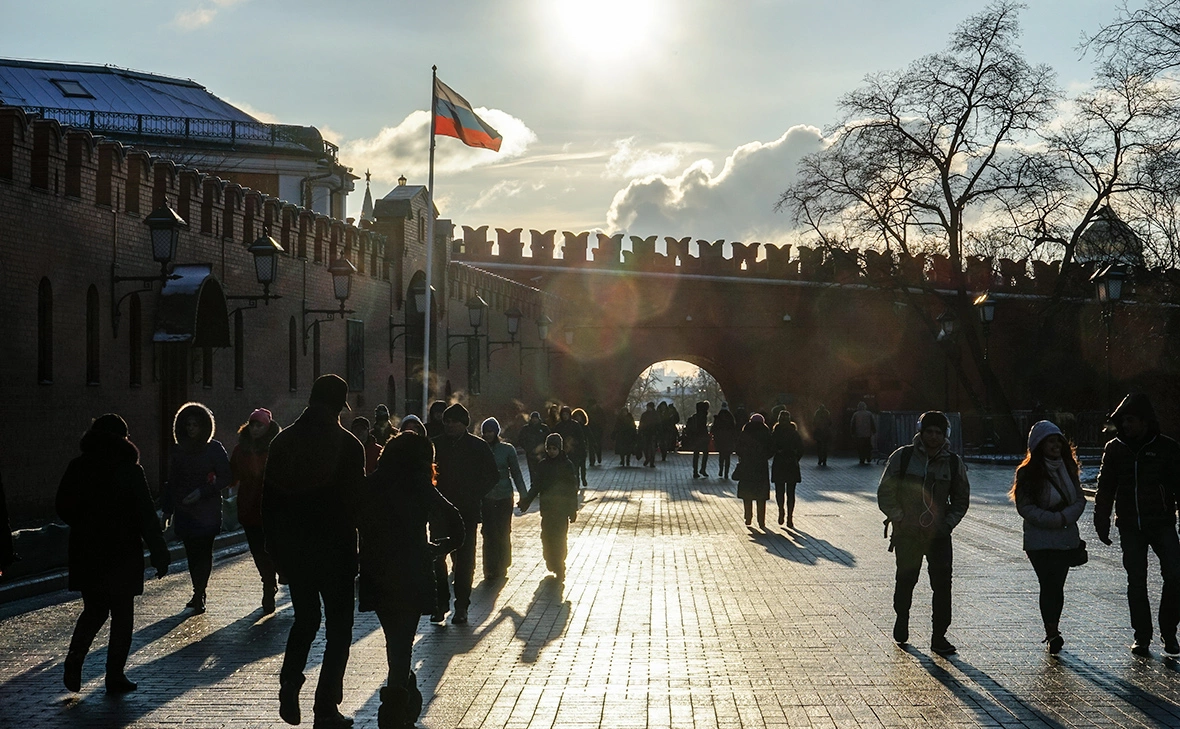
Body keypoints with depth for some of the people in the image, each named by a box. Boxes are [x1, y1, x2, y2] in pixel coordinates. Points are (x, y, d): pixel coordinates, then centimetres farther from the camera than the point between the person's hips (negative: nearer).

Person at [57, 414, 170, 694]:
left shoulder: (77, 467, 2)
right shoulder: (130, 469, -9)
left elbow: (63, 508, 8)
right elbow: (147, 516, -10)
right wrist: (159, 555, -5)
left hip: (86, 553, 4)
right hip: (123, 555, -4)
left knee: (93, 610, 17)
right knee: (122, 615, 6)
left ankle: (74, 658, -4)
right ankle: (115, 676, 6)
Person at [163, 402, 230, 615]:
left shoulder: (214, 449, -1)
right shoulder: (177, 451, 10)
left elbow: (225, 478, -2)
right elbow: (171, 483, 12)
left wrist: (203, 491, -13)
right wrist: (167, 510, 9)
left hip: (208, 509, -3)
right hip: (184, 510, 3)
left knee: (203, 551, -7)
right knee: (192, 552, 3)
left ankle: (198, 595, -7)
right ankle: (199, 593, 13)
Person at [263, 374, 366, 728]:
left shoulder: (283, 441, 3)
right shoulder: (348, 445, -10)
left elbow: (269, 499, 5)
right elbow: (355, 500, -12)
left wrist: (276, 546, 12)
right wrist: (351, 545, -2)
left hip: (293, 549, 4)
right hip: (334, 549, -4)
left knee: (305, 619, 21)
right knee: (338, 626, 7)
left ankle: (289, 691, 6)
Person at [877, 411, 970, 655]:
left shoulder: (954, 463, 2)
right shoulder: (902, 457, -4)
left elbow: (961, 499, 12)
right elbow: (885, 493, 0)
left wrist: (948, 524, -1)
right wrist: (899, 518, -11)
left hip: (938, 534, 1)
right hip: (906, 533, -1)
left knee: (942, 584, -7)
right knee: (906, 579, 10)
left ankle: (939, 636, 0)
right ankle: (901, 619, 38)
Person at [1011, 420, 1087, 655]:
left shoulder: (1067, 468, 9)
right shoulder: (1028, 472, -6)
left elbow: (1080, 500, 8)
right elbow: (1025, 507, -10)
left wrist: (1065, 516, -11)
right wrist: (1054, 519, -16)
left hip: (1066, 537, 4)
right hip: (1039, 540, -4)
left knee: (1057, 585, 6)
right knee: (1048, 585, -11)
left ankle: (1052, 631, 17)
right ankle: (1052, 633, -14)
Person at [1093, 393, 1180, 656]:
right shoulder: (1115, 449, 4)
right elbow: (1105, 489, 9)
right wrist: (1102, 523, 4)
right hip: (1130, 527, 2)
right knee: (1136, 582, 3)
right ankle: (1142, 636, 12)